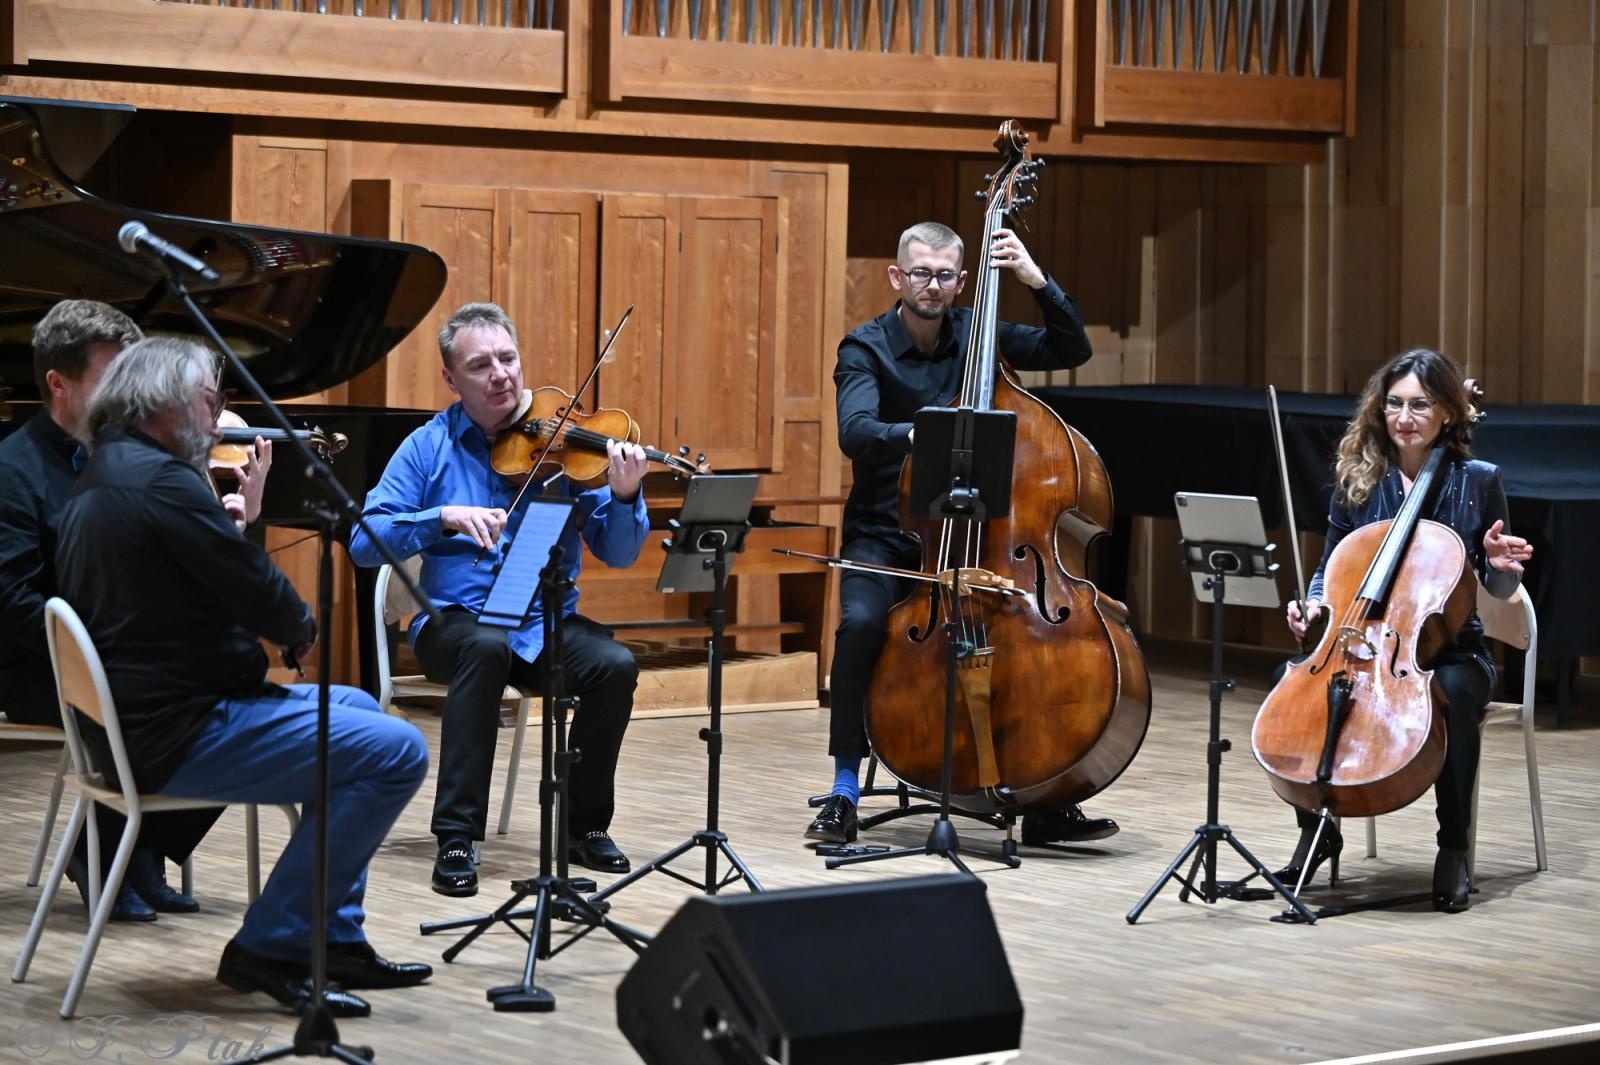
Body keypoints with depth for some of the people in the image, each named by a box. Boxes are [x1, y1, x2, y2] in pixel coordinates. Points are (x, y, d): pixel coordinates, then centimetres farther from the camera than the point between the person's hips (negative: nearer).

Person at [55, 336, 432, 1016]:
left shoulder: (99, 480, 16)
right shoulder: (160, 479, -17)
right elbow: (260, 593, -15)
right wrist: (302, 631, 4)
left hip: (130, 718, 12)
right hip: (176, 731, -12)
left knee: (356, 709, 26)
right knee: (396, 752, -15)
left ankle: (335, 936, 23)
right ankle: (269, 948, -8)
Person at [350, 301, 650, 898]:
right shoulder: (430, 447, 3)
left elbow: (618, 555, -1)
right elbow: (363, 542, -6)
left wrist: (625, 495, -21)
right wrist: (445, 517, -20)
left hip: (547, 624, 2)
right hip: (455, 623, -2)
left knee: (614, 664, -27)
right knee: (487, 646, -35)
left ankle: (586, 824, -3)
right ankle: (456, 837, -29)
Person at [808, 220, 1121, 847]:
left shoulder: (974, 335, 5)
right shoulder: (866, 348, -5)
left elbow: (1072, 351, 0)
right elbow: (855, 432, -23)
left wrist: (1038, 282, -15)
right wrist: (918, 433, -42)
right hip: (885, 536, -3)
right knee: (861, 620, -33)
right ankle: (844, 793, -19)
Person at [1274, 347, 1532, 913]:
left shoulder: (1478, 481, -2)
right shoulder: (1357, 479, 4)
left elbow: (1499, 590, 5)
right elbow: (1331, 568, 12)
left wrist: (1500, 565, -18)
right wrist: (1314, 604, -9)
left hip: (1449, 648, -2)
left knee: (1454, 691, -38)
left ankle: (1453, 849, -21)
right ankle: (1317, 830, -7)